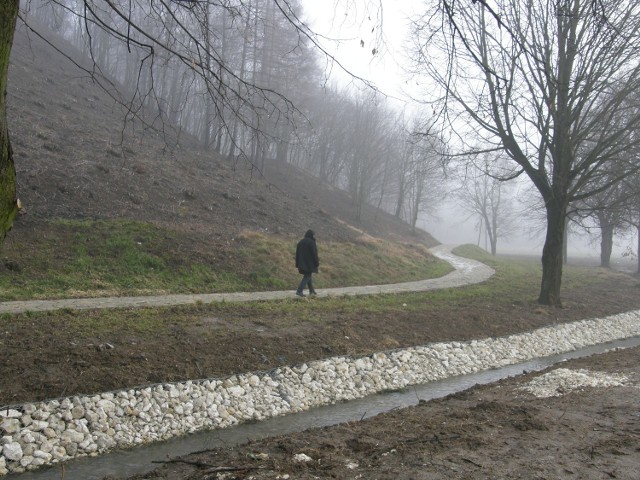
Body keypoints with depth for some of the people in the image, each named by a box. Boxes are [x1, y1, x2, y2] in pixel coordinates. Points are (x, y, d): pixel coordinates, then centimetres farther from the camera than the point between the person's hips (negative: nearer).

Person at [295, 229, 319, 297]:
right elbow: (314, 254, -15)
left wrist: (297, 265, 15)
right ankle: (299, 291, -17)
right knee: (307, 277, -5)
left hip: (302, 264, 7)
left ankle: (311, 291, 26)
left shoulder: (300, 242, 9)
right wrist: (316, 263, -7)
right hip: (310, 263, -7)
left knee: (307, 276, 20)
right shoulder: (311, 242, -12)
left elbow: (297, 254, 10)